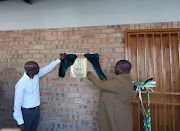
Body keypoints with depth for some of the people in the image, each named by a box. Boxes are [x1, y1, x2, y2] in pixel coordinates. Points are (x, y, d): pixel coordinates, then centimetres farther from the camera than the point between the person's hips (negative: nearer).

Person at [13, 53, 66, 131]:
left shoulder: (36, 75, -8)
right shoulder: (21, 84, -25)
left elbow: (48, 68, 4)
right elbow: (17, 104, -19)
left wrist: (60, 59, 9)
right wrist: (20, 123, -17)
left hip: (37, 110, 6)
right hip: (27, 112, -6)